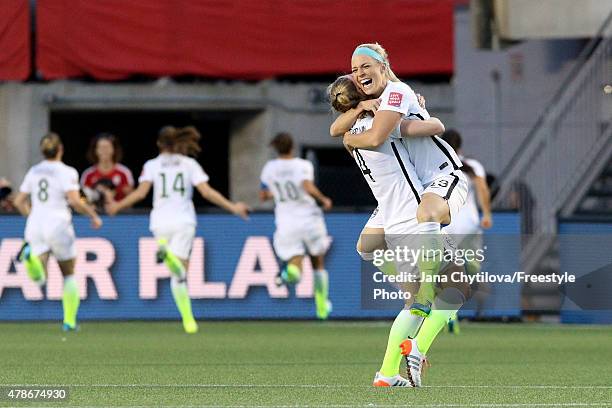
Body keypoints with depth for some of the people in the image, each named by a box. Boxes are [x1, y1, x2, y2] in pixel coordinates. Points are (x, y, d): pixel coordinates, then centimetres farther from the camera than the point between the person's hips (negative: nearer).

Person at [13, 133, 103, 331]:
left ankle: (30, 256, -41)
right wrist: (94, 215, -3)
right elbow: (74, 201, -16)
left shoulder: (33, 172, 11)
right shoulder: (67, 172, -5)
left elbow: (19, 201, 14)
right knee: (69, 275, 16)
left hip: (35, 225, 3)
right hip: (58, 224, -3)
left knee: (40, 279, -10)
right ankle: (70, 320, 12)